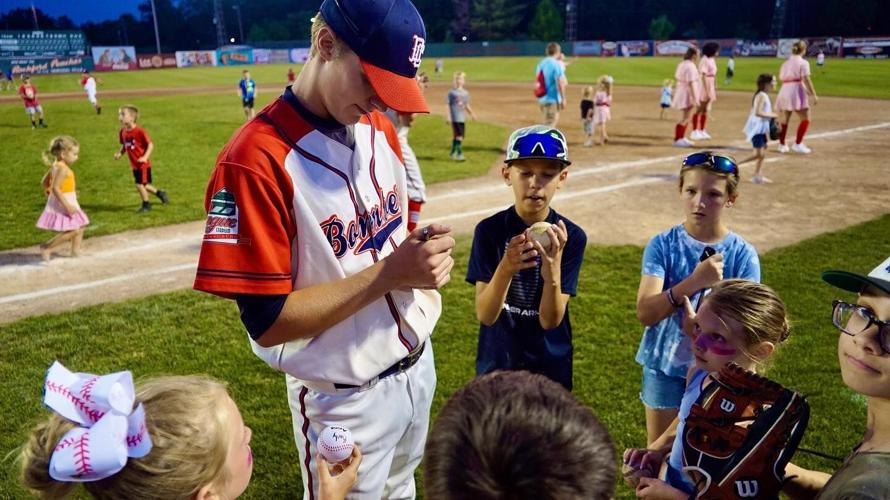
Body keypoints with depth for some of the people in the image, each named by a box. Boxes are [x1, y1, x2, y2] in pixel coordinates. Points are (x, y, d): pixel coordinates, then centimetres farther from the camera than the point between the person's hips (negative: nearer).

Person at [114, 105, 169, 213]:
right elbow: (124, 146, 15)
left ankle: (146, 205, 14)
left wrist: (145, 157, -26)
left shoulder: (139, 131, -19)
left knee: (139, 184, -5)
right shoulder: (123, 132, 2)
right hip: (134, 165, 7)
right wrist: (119, 153, -4)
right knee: (144, 185, 15)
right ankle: (160, 193, 38)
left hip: (143, 164, -7)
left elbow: (150, 145, -15)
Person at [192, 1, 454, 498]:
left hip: (418, 362, 7)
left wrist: (423, 246, -11)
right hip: (345, 400, -7)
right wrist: (390, 272, -29)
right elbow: (268, 323, -24)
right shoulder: (256, 159, -25)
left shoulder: (380, 128, -1)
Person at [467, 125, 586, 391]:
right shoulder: (489, 229, -13)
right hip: (497, 365, 0)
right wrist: (505, 269, -35)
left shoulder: (572, 236, -12)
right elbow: (485, 315, -17)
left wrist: (552, 271, -33)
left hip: (550, 368, 0)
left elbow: (550, 320, -15)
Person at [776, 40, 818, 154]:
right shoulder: (803, 62, -2)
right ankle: (797, 144, -5)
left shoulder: (785, 63, 15)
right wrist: (814, 95, -13)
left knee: (784, 120, 11)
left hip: (784, 90, 6)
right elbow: (806, 80, -12)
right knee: (805, 119, 1)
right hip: (796, 90, -6)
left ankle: (782, 145, 15)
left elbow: (781, 78, 10)